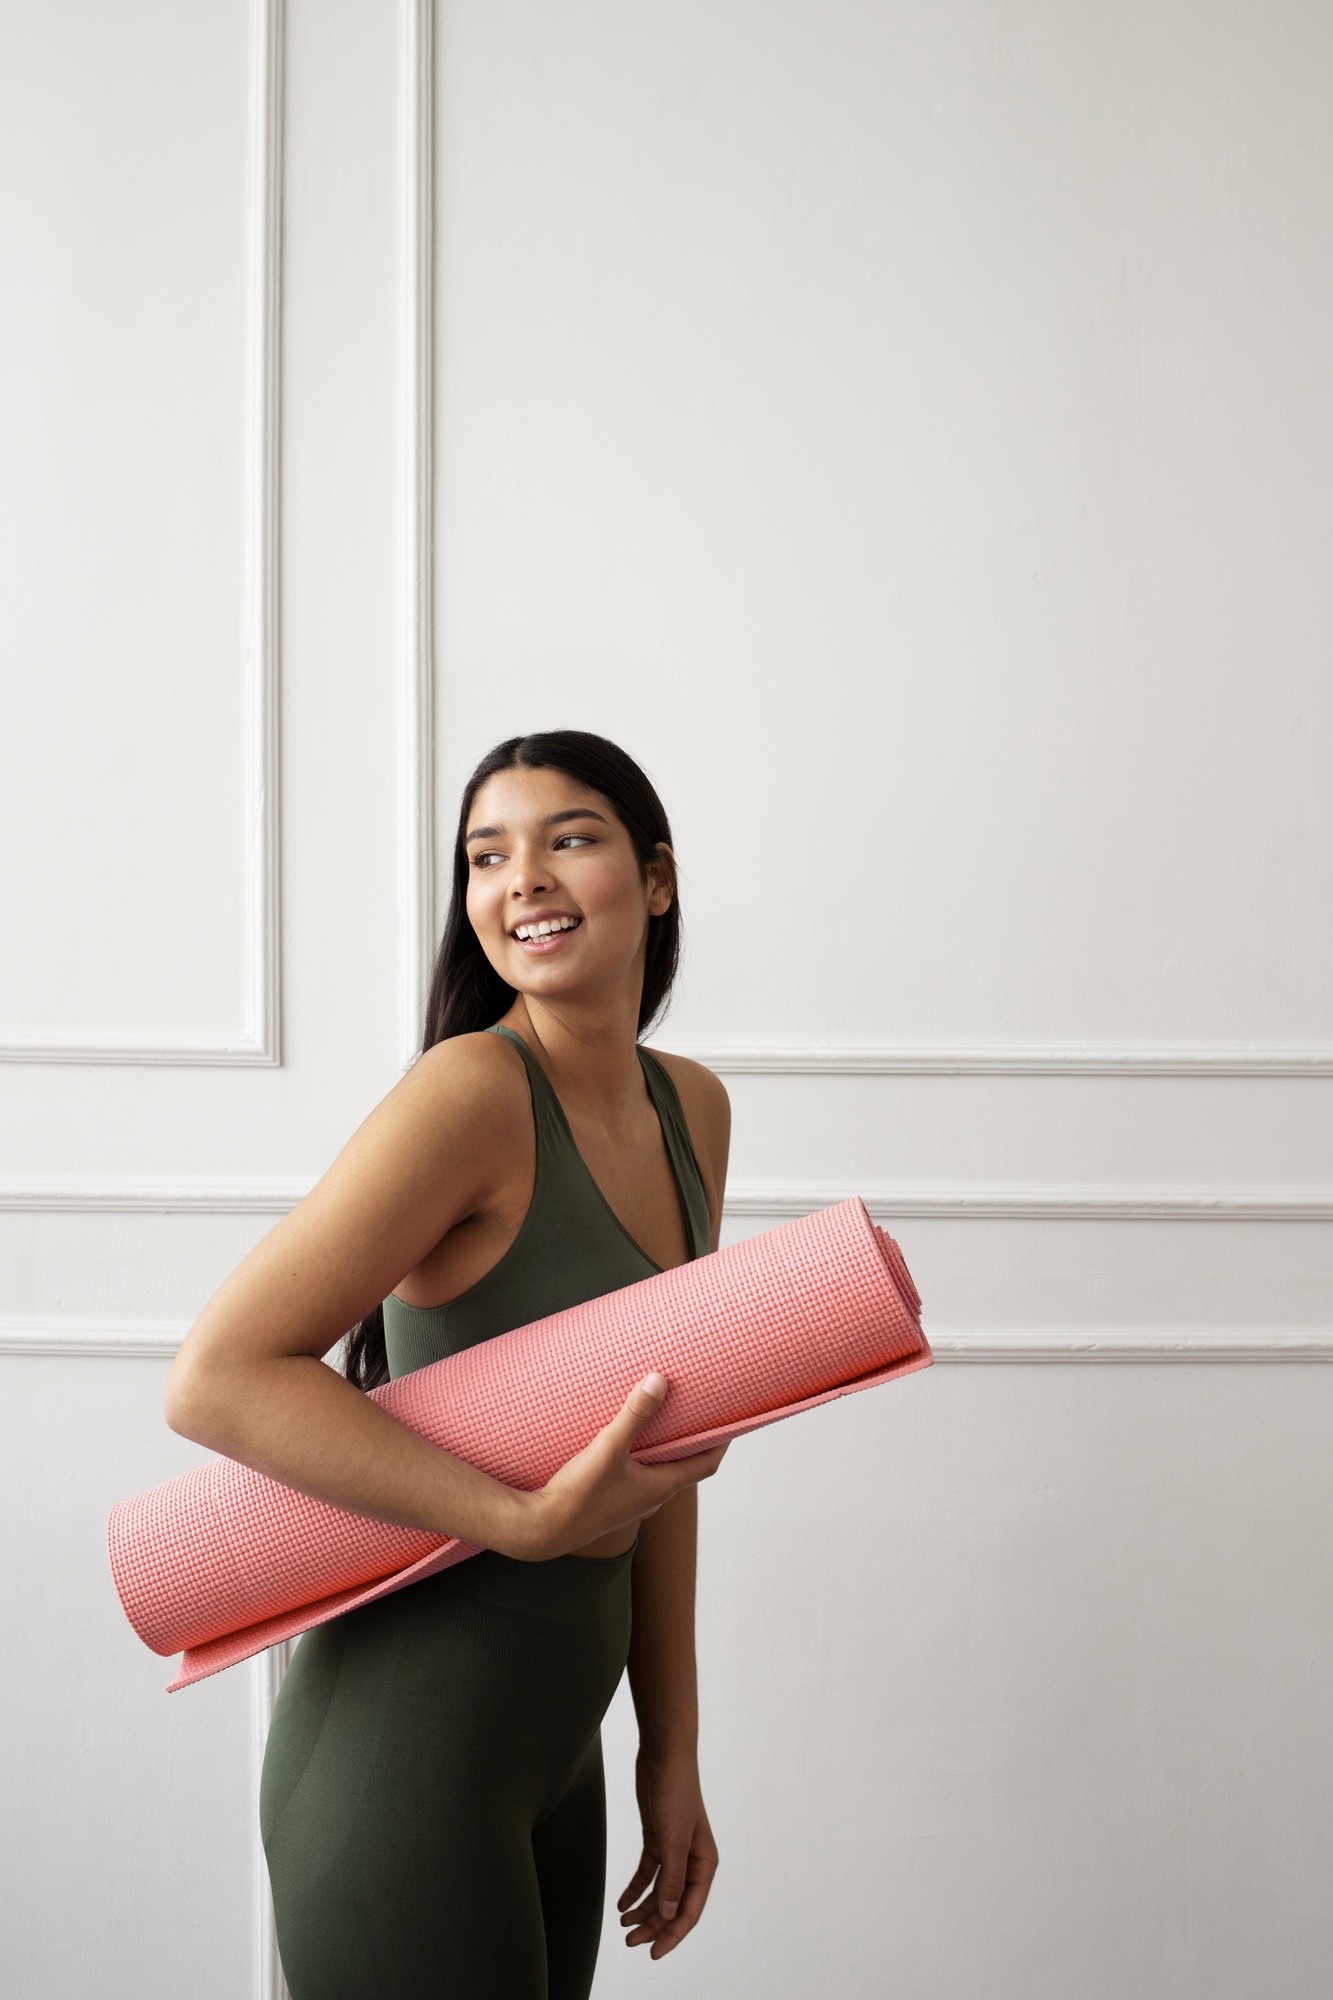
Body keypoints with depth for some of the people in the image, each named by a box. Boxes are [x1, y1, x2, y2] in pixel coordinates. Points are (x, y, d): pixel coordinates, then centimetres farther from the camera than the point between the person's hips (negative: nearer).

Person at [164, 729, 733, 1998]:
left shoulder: (690, 1109, 5)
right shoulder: (475, 1092, -19)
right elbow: (216, 1381, -23)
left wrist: (671, 1751, 12)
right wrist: (528, 1518, -26)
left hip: (551, 1746, 8)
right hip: (409, 1757, -7)